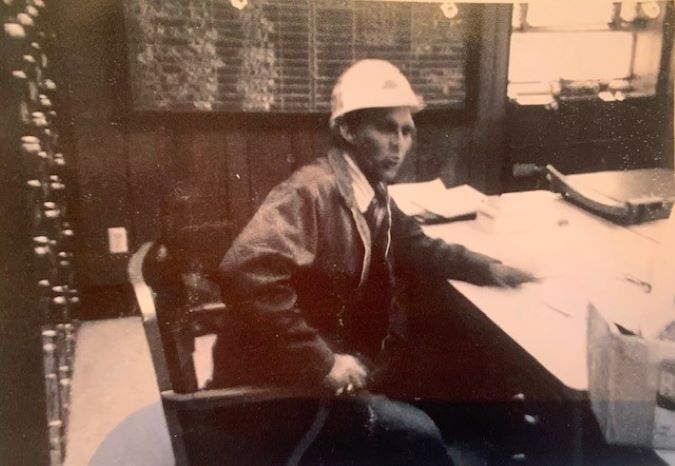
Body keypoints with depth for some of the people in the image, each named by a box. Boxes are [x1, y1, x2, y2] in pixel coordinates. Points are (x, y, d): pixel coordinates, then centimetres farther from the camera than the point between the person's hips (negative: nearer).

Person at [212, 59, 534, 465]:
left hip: (347, 363, 9)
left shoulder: (374, 196, 4)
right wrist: (322, 363, -30)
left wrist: (489, 269, 9)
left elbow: (417, 247, 22)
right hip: (279, 383, -8)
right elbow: (245, 273, -35)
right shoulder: (312, 191, -22)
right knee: (417, 433, -16)